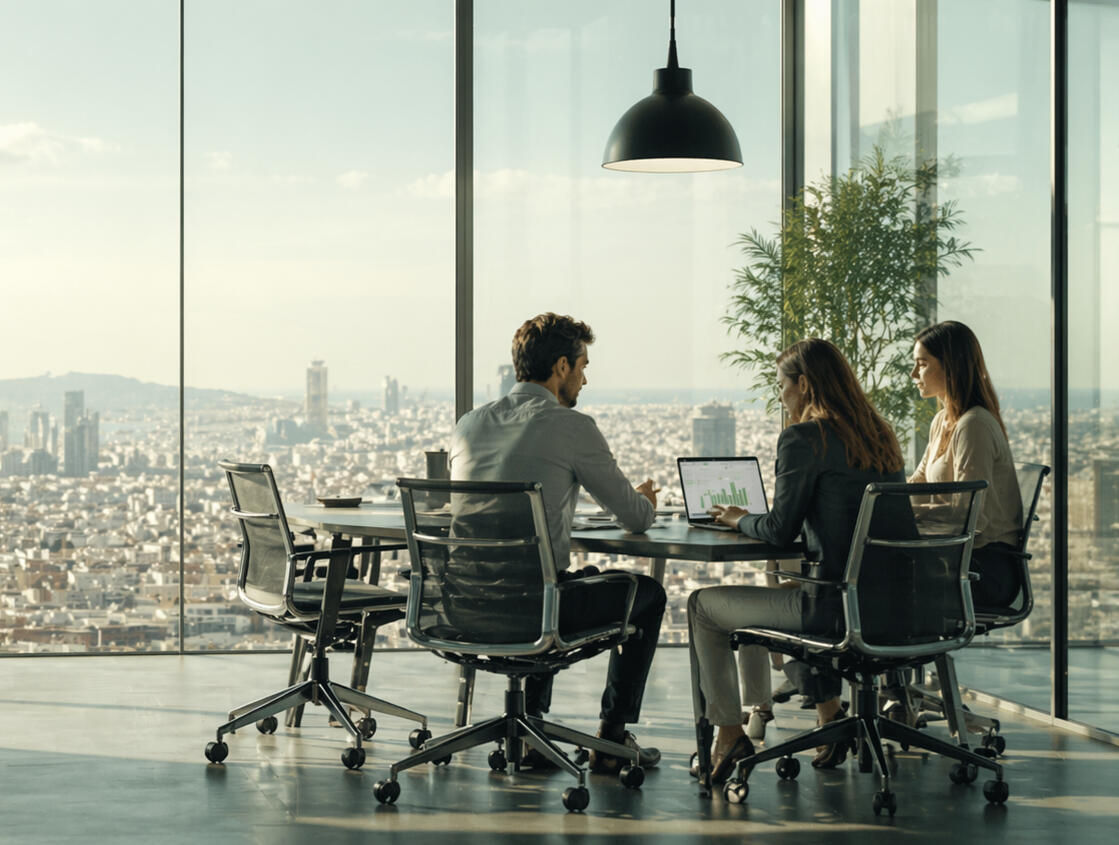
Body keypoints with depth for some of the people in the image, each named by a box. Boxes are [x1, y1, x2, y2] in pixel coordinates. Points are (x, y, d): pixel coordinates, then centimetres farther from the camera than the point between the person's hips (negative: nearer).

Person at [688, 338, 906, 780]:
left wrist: (739, 519, 10)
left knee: (702, 606, 11)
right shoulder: (880, 435, 11)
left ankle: (728, 731, 17)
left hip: (837, 605, -8)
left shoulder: (803, 438, -12)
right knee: (784, 592, 36)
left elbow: (779, 531, -11)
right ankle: (830, 717, 30)